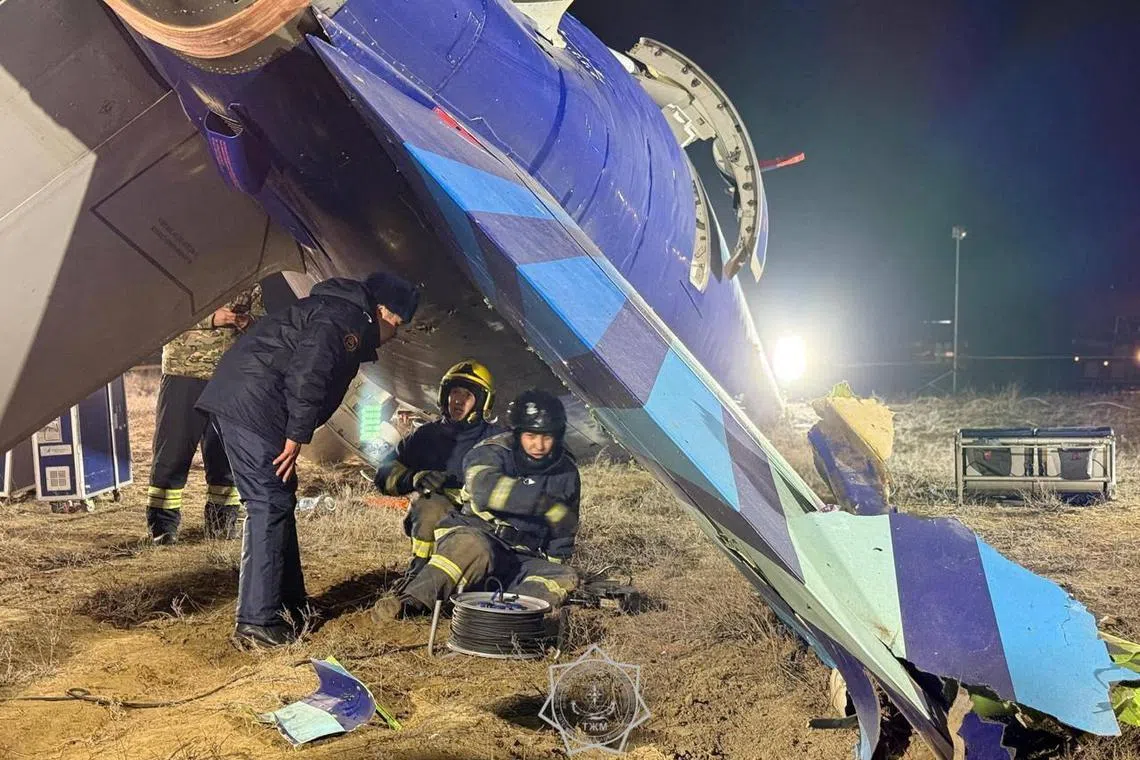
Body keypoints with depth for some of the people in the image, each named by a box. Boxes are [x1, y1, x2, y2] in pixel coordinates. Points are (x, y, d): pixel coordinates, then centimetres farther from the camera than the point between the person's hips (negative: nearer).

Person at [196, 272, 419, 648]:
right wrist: (297, 436, -17)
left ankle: (289, 605, 22)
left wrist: (293, 434, 19)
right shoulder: (347, 318, -9)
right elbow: (307, 376, -22)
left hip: (232, 401, 11)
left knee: (276, 502, 14)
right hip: (253, 406, -11)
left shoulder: (333, 309, 24)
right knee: (270, 506, -9)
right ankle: (257, 620, -6)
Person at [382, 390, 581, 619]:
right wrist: (543, 502, -37)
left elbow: (564, 534, 17)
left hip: (525, 561, 4)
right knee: (473, 548, -39)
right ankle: (411, 602, -37)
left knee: (565, 577, -24)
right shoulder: (493, 451, -7)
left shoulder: (566, 472, 7)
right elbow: (485, 488, -31)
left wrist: (554, 564, 4)